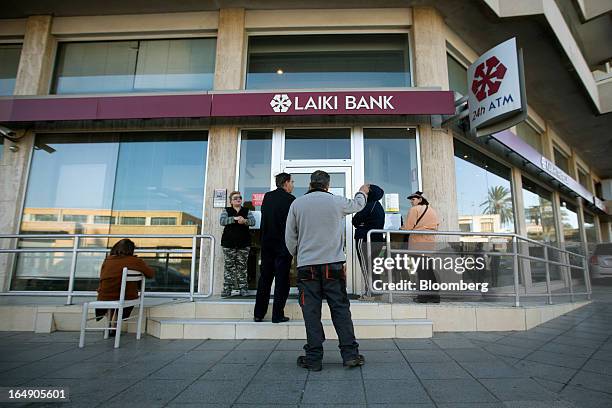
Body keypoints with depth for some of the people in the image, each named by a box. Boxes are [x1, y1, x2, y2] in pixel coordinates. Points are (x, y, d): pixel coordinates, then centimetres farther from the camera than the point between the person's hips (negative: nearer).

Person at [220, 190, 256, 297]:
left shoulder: (246, 211, 12)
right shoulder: (226, 210, 9)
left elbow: (253, 221, -2)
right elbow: (222, 221, -8)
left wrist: (244, 221, -23)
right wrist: (235, 218, -21)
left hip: (244, 244, 1)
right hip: (229, 243, -1)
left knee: (242, 266, 2)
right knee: (229, 266, -1)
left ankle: (243, 288, 9)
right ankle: (227, 289, 5)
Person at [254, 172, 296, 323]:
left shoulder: (267, 197, 6)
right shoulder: (290, 199, -11)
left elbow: (264, 220, 11)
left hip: (267, 243, 5)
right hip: (283, 244, -5)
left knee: (264, 278, 12)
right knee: (282, 280, 3)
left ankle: (258, 314, 17)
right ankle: (278, 315, 6)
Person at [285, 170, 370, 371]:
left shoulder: (297, 203, 2)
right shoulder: (336, 201, 2)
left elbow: (290, 237, 5)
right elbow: (356, 204, 24)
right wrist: (362, 192, 46)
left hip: (306, 265, 0)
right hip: (333, 264, 0)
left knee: (311, 312, 5)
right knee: (341, 309, 8)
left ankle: (313, 358, 12)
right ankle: (350, 354, 14)